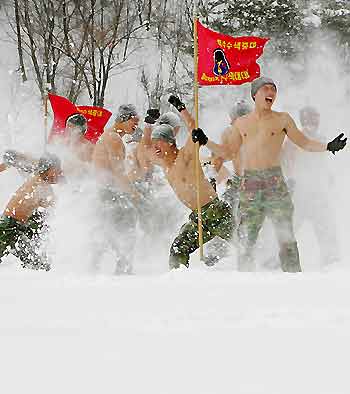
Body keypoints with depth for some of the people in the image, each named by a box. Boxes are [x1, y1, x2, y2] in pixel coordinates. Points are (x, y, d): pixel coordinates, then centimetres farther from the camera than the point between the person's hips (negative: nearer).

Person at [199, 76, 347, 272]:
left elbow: (304, 142, 11)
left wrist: (327, 146, -2)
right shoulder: (241, 123, 15)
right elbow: (229, 152, 23)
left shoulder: (282, 119, 8)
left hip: (275, 182, -2)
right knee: (246, 240, -1)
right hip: (249, 185, 2)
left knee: (286, 237, -5)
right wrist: (205, 142, 16)